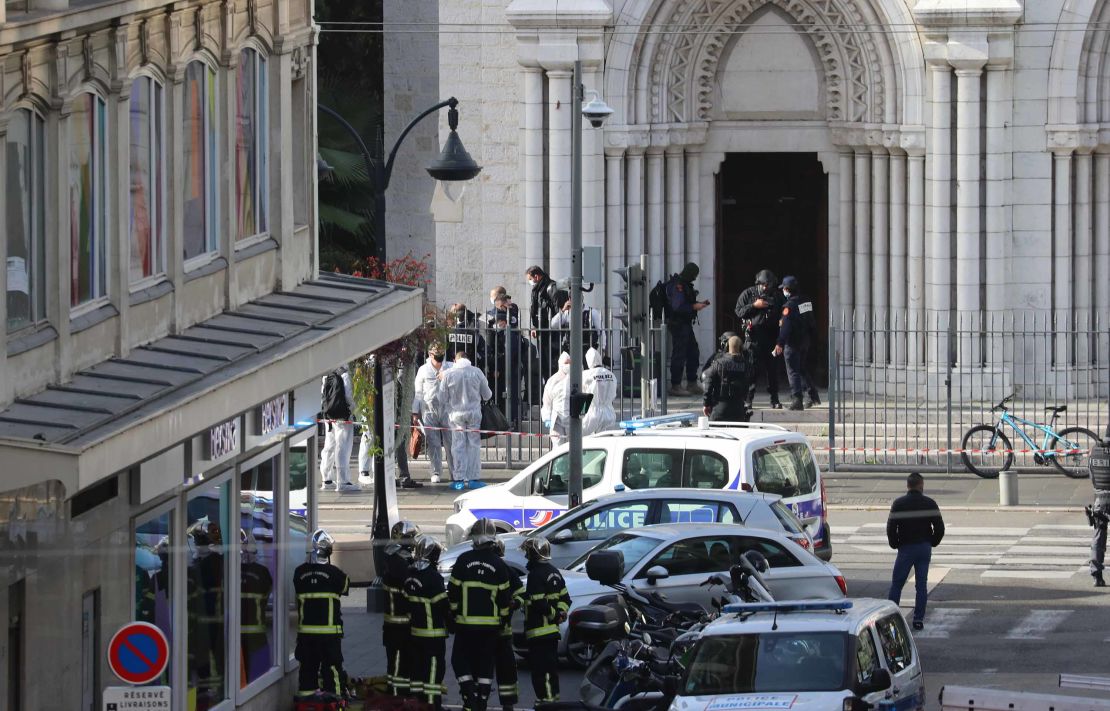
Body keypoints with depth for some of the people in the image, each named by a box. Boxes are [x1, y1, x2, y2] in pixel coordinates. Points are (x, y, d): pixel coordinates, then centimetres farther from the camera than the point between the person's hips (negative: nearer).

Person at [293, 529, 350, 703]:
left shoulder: (300, 572, -2)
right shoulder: (333, 572, -12)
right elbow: (345, 586, 4)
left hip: (306, 627, 4)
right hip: (329, 628, -4)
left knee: (308, 662, 11)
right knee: (331, 662, 1)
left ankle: (306, 691, 13)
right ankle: (332, 691, -1)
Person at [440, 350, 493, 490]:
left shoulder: (448, 374, -7)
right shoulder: (477, 372, -5)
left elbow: (444, 397, -1)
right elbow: (487, 395, 3)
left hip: (456, 414, 0)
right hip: (474, 413, 0)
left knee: (458, 446, 5)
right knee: (474, 445, 6)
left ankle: (459, 479, 3)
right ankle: (473, 478, 5)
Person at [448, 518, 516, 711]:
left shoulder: (463, 561, -7)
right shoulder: (499, 565, -3)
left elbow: (453, 591, -4)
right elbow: (505, 596, 1)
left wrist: (454, 612, 10)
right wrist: (504, 619, 13)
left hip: (466, 622, -2)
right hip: (490, 623, 2)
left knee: (460, 659, 9)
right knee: (485, 663, 8)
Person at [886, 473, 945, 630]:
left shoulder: (898, 504, -5)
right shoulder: (929, 504, -1)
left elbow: (891, 528, -8)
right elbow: (940, 528, -1)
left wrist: (895, 544, 8)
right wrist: (932, 543, 13)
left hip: (906, 548, -2)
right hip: (925, 549, 2)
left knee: (897, 583, 5)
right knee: (922, 585, 6)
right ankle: (919, 619, 3)